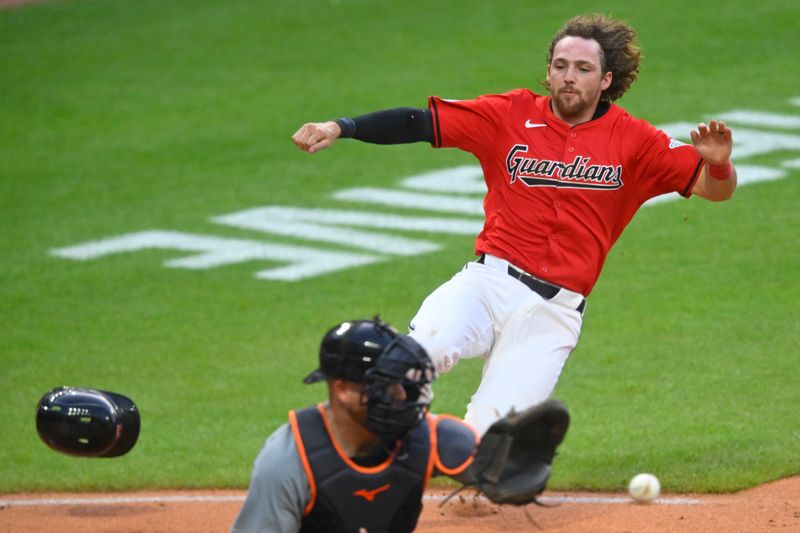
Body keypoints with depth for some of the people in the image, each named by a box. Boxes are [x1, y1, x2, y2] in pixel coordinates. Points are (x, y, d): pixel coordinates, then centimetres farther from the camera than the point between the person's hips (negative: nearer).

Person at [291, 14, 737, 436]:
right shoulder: (511, 114, 7)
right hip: (489, 282, 0)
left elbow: (715, 189, 3)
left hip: (555, 312, 0)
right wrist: (341, 127, -10)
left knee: (489, 432, -15)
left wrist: (718, 162, -21)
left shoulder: (634, 141, 6)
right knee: (428, 345, -32)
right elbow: (419, 122, 3)